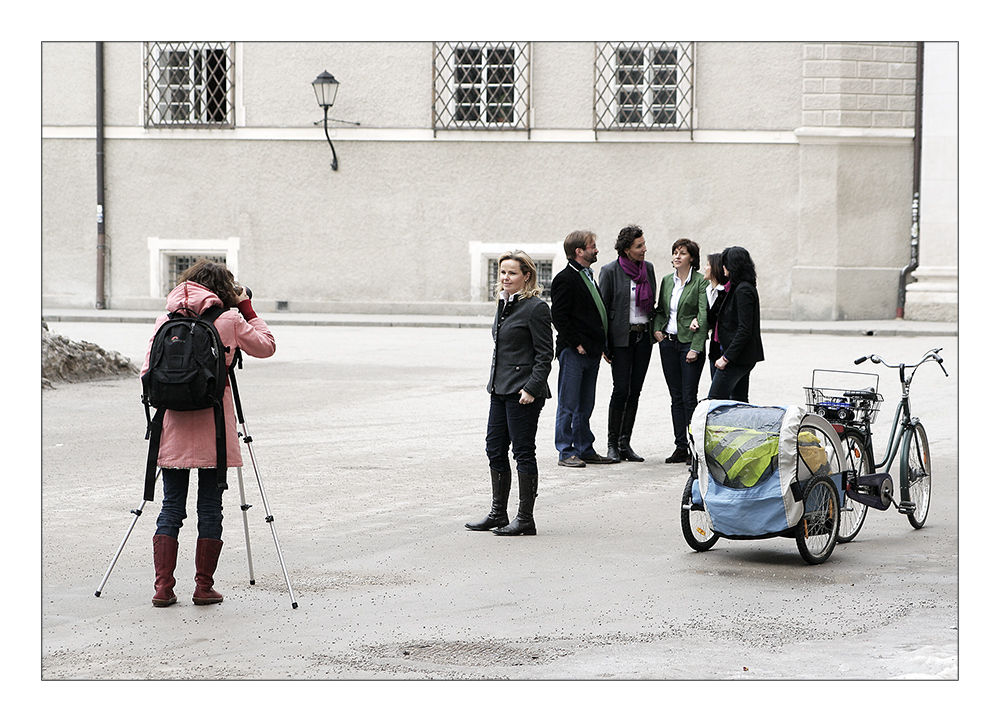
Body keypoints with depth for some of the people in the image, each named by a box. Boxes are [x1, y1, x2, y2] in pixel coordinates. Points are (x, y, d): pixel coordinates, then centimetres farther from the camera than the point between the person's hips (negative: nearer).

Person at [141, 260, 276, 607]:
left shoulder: (165, 319, 5)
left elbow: (148, 372, 3)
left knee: (171, 507, 8)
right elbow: (266, 346, 11)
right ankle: (204, 586, 7)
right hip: (213, 431, -2)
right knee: (210, 508, 6)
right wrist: (247, 308, 14)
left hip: (173, 429, 3)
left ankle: (163, 587, 4)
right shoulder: (229, 319, -3)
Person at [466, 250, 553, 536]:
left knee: (523, 452, -3)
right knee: (495, 449, 12)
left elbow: (544, 354, -14)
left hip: (523, 392, -9)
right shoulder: (504, 304, 13)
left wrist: (531, 388, -19)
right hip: (500, 390, 9)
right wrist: (493, 380, 16)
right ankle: (498, 514, 22)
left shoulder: (536, 308, -12)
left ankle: (525, 519, 4)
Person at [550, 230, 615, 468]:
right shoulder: (565, 279, -11)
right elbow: (558, 317, -16)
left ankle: (585, 450, 19)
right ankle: (566, 452, 2)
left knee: (585, 405, 13)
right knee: (568, 405, -3)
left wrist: (600, 346, 14)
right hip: (573, 352, -9)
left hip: (591, 352, 9)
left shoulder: (588, 277, 17)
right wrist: (576, 344, -16)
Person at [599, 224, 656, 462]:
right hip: (621, 337, -5)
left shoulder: (648, 268, 9)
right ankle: (612, 445, 1)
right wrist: (604, 344, -8)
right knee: (621, 390, -9)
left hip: (644, 336, 5)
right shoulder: (610, 271, -6)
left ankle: (625, 443, 10)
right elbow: (602, 308, -4)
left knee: (635, 391, 5)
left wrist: (655, 329, 9)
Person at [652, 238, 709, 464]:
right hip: (668, 342, 6)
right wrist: (657, 329, 2)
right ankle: (680, 447, 11)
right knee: (676, 397, 7)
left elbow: (703, 315, -11)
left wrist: (695, 348, -17)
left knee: (689, 397, -6)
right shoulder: (667, 281, 12)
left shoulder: (701, 282, -6)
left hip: (690, 342, -5)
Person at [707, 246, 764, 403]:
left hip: (738, 357, -10)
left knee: (714, 399, -9)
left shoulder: (743, 291, -17)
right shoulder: (739, 287, 14)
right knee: (740, 401, 11)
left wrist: (726, 357, -20)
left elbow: (744, 330, -21)